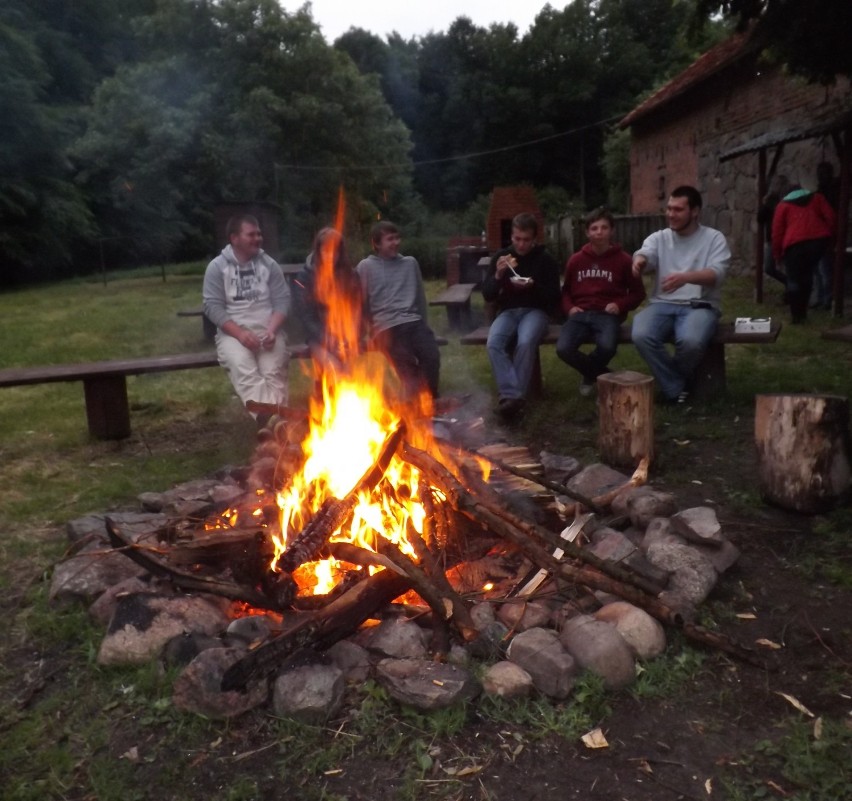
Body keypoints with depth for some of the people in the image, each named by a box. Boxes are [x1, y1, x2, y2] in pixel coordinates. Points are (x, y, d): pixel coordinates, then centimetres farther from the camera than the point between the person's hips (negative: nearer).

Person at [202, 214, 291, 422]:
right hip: (233, 332, -2)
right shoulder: (217, 267, 5)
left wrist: (272, 330, -15)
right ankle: (269, 418, -49)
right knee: (243, 368, -34)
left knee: (273, 371, -30)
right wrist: (239, 333, -18)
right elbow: (213, 307, -3)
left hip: (268, 330, 2)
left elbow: (282, 301, 4)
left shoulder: (269, 264, 11)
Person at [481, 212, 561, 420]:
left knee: (526, 343, -36)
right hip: (508, 311, 2)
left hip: (535, 311, -2)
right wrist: (498, 275, -14)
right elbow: (487, 295, 5)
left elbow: (554, 298, 0)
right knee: (493, 343, -31)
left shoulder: (546, 260, 3)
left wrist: (533, 286, -17)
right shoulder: (501, 256, 8)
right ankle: (510, 395, -38)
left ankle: (512, 396, -33)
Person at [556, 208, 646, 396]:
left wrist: (620, 305, -7)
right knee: (563, 349, -27)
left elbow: (638, 293, 11)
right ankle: (604, 376, 0)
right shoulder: (576, 260, 11)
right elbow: (566, 291, 23)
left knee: (607, 347, -36)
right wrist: (569, 308, 2)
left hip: (607, 315, -2)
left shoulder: (623, 260, 5)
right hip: (580, 314, 2)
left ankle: (590, 375, 2)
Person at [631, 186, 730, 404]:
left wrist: (685, 277, -33)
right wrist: (639, 260, -37)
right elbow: (645, 254, -9)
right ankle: (675, 388, -11)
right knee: (641, 336, -30)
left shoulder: (714, 238, 4)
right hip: (662, 304, 2)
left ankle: (673, 381, -1)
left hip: (700, 306, -2)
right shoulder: (658, 237, 13)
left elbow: (716, 274, -12)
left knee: (690, 341, -35)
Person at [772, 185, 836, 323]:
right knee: (807, 276, 18)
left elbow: (777, 232, 10)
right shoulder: (817, 197, 24)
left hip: (795, 244, -3)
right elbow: (831, 217, 11)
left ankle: (796, 315, 7)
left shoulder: (783, 205, 18)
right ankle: (802, 312, 21)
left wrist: (777, 254, 17)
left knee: (794, 280, 7)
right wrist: (827, 235, 23)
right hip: (819, 240, 3)